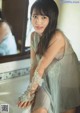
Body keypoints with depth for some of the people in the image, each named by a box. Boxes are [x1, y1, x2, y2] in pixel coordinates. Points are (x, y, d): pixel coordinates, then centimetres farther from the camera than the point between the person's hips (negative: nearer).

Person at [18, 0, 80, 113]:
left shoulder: (57, 37, -25)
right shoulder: (34, 35, -3)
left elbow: (41, 67, -23)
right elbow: (34, 65, -4)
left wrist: (29, 92, -17)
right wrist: (32, 91, -12)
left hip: (66, 83, -4)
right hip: (47, 81, 4)